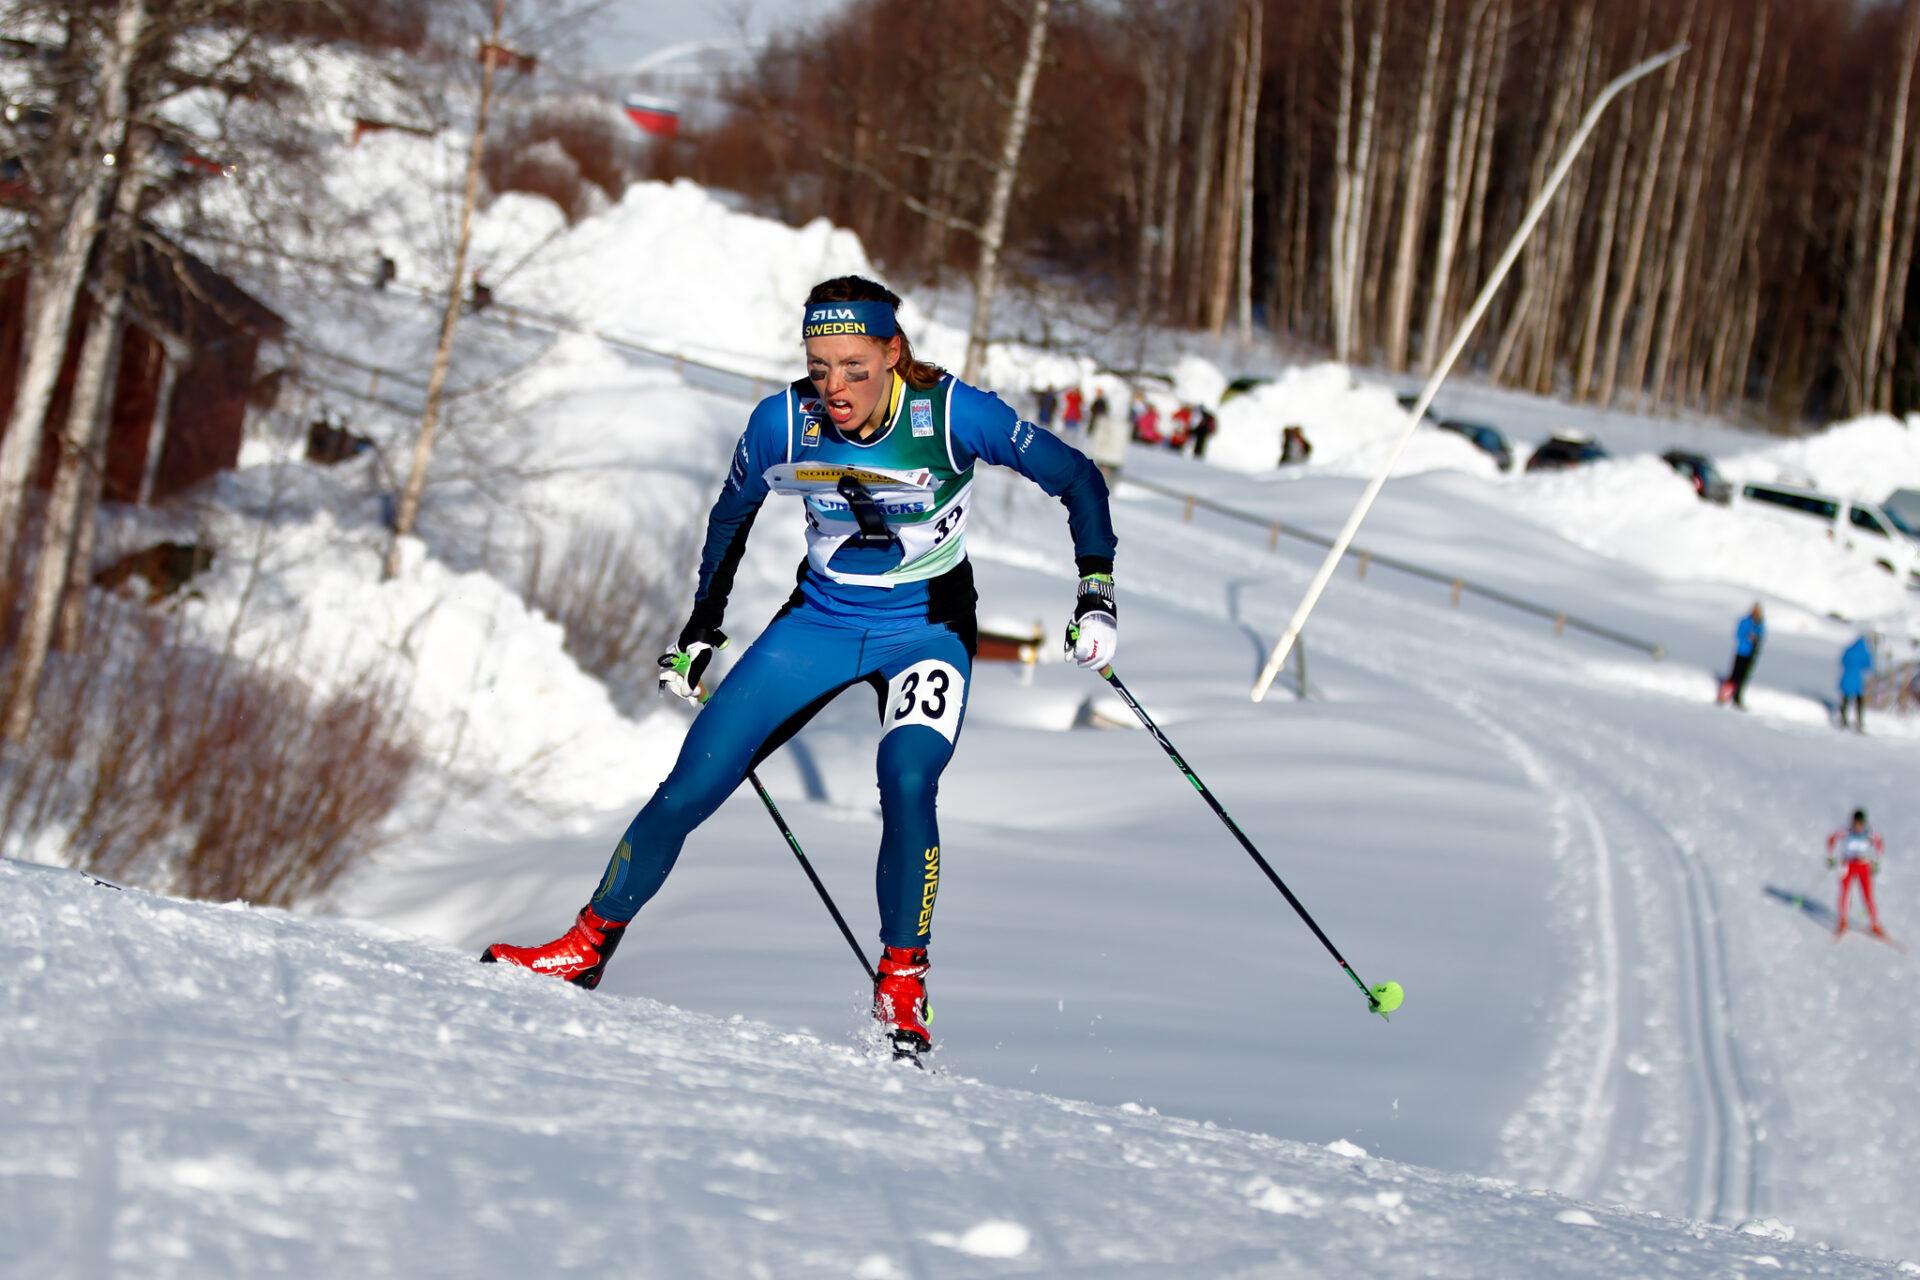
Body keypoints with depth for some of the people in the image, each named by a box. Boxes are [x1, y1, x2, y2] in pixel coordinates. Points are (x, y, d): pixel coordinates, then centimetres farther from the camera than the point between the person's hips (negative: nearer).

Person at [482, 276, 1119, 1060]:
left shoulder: (951, 415, -24)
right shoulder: (783, 422, -17)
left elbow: (1074, 478, -12)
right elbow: (732, 515, 4)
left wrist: (1096, 594, -21)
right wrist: (700, 632, 10)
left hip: (927, 630, -2)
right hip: (820, 621, 2)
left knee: (907, 783, -29)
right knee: (688, 791, -4)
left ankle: (902, 993, -16)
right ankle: (589, 947, 14)